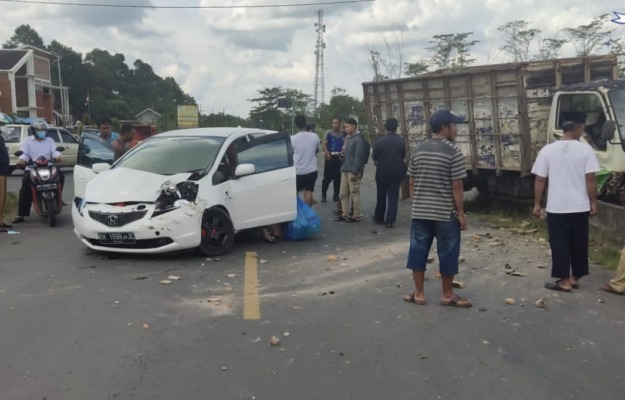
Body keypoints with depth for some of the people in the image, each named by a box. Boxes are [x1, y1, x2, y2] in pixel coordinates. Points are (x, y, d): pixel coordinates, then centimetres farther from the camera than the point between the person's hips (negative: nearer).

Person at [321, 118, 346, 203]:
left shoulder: (343, 134, 9)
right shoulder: (328, 133, 1)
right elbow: (324, 144, -4)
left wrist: (343, 153, -6)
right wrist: (327, 153, -18)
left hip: (339, 157, 3)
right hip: (330, 157, -3)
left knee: (337, 177, 6)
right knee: (327, 177, -4)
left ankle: (336, 195, 15)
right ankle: (323, 194, 6)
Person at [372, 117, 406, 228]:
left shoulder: (379, 141, -12)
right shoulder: (401, 141, -7)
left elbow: (374, 157, -3)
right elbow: (403, 156, 4)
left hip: (382, 172, 0)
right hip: (396, 173, 0)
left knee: (381, 196, 14)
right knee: (393, 197, 5)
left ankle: (379, 217, 25)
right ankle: (390, 220, 1)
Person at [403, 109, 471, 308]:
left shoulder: (417, 150, 6)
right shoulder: (453, 152, -11)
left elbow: (412, 182, 9)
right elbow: (456, 186, -13)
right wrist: (461, 213, -5)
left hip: (420, 211, 5)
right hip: (445, 212, -5)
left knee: (418, 250, 10)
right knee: (447, 252, 7)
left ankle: (418, 293, 17)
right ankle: (447, 295, 17)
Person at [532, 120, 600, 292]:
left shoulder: (548, 150, -2)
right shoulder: (585, 149, -5)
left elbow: (540, 180, -2)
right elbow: (590, 179, -7)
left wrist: (537, 204, 5)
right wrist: (593, 202, 3)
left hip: (556, 207, 0)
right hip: (580, 206, 1)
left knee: (560, 244, 5)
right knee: (579, 244, 14)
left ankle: (564, 280, 7)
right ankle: (575, 277, 22)